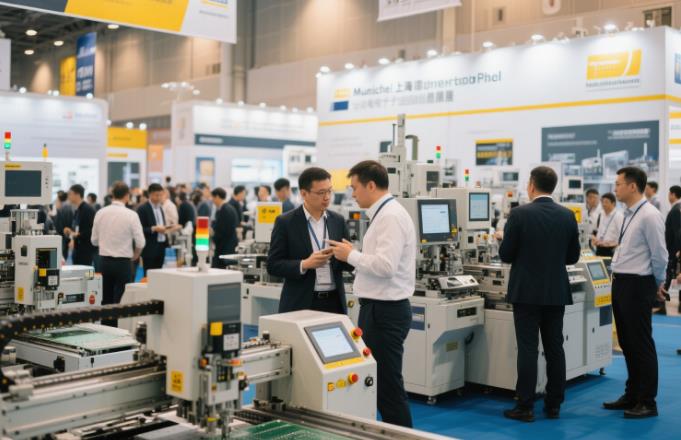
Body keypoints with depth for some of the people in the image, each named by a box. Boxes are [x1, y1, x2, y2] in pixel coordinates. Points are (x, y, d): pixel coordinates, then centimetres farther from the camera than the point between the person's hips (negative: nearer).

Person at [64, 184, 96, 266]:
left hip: (86, 251, -9)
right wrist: (70, 231, 4)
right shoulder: (77, 211, 15)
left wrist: (77, 234, -22)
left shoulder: (88, 210, -12)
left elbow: (92, 231, -17)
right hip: (77, 250, 9)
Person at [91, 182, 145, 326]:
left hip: (104, 260, 4)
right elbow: (140, 242, -12)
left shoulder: (100, 213, -1)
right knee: (120, 301, 1)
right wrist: (135, 255, 7)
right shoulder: (131, 215, -13)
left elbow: (94, 240, 6)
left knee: (106, 299, 15)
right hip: (123, 261, -4)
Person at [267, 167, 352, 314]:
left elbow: (349, 263, 9)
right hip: (300, 304, -3)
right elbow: (273, 265, -6)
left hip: (334, 302, 3)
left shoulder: (338, 221, 8)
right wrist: (304, 264, -20)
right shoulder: (285, 222, -3)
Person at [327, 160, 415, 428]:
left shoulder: (391, 216, -17)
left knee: (388, 384, -2)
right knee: (376, 381, 16)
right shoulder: (384, 214, 15)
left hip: (385, 311, -10)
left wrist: (351, 255, -14)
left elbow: (385, 265, -26)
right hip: (378, 307, 10)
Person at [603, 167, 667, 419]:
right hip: (620, 284, 9)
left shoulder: (649, 216, -16)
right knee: (626, 342, 16)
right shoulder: (628, 215, 12)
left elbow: (659, 255, -13)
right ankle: (632, 395, 28)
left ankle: (647, 402, 11)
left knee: (641, 344, 0)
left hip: (637, 286, -9)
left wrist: (658, 285, 0)